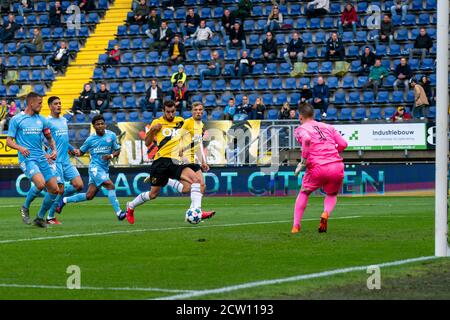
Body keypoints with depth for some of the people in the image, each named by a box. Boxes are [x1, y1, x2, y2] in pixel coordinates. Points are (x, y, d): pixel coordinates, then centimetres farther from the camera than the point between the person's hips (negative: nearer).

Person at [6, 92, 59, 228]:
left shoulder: (42, 120, 14)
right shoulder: (16, 119, 0)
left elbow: (49, 138, 25)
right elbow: (9, 141, 0)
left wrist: (54, 150, 5)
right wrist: (20, 148, -20)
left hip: (42, 158, 6)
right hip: (27, 159, -6)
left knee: (54, 189, -1)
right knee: (40, 184, -28)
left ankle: (40, 217, 16)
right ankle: (25, 209, -2)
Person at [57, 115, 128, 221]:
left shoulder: (111, 136, 4)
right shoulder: (90, 139, 0)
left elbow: (117, 151, 10)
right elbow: (82, 151, 12)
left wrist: (111, 156, -11)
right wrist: (77, 152, -12)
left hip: (105, 169, 4)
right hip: (95, 167, -4)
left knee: (89, 196, 7)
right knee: (110, 185, -23)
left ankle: (65, 200, 26)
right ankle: (118, 213, -22)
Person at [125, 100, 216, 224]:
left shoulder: (181, 122, 12)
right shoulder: (157, 123, 2)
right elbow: (147, 143, 2)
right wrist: (152, 130, -14)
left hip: (176, 161, 3)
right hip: (161, 160, -3)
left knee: (195, 179, -21)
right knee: (153, 194, 2)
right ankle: (131, 206, 28)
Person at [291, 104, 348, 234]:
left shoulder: (300, 129, 8)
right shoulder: (328, 127, 21)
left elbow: (306, 139, -16)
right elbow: (343, 144, 12)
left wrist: (303, 162, -10)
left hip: (317, 168, -3)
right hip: (337, 167, 3)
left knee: (304, 193, 23)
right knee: (332, 195, 27)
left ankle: (296, 226, 14)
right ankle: (326, 213, -4)